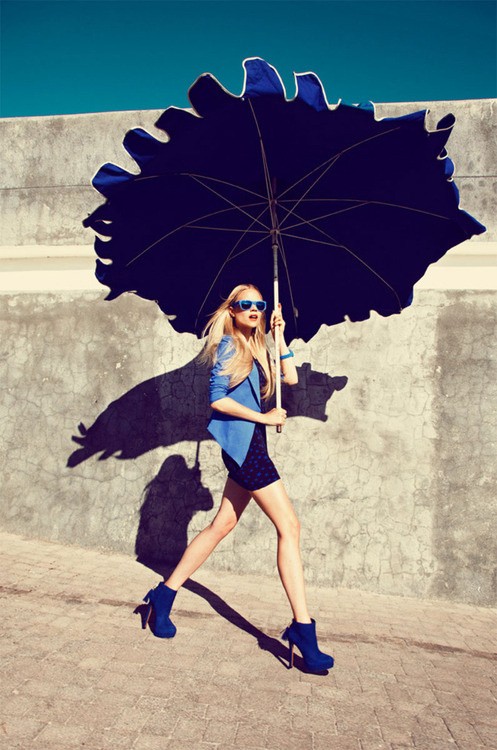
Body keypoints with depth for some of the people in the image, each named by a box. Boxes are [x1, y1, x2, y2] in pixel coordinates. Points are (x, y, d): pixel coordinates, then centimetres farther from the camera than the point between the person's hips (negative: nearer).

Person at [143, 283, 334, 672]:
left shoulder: (256, 349, 18)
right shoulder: (228, 345, -5)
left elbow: (291, 377, 11)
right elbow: (217, 398, -13)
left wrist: (279, 334, 11)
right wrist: (265, 417, -12)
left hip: (250, 446, 9)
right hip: (242, 442, -9)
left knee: (222, 525, 12)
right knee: (289, 526, -10)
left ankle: (165, 595, 22)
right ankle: (303, 628, -7)